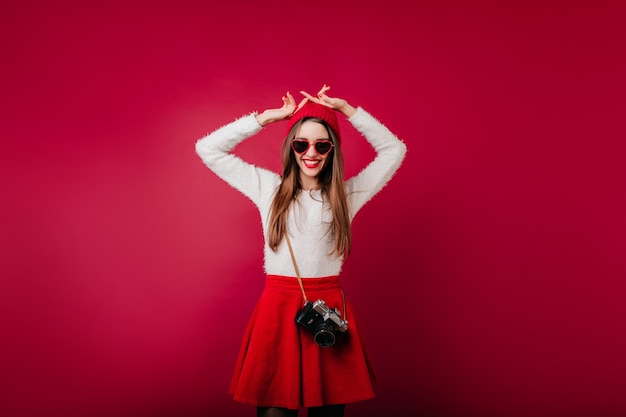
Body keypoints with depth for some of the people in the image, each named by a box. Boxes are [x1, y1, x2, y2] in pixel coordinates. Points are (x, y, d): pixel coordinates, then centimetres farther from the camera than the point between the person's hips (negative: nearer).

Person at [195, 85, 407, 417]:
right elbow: (208, 148, 6)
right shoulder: (268, 187, 7)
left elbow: (394, 149, 11)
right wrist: (268, 116, 2)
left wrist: (345, 108, 6)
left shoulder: (347, 194, 8)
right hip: (277, 307, -1)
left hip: (330, 310, 1)